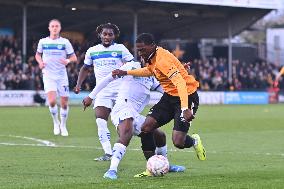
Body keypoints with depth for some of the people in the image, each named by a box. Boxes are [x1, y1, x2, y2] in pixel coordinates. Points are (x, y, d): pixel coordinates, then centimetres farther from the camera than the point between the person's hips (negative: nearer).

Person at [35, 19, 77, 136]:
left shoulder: (65, 42, 0)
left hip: (62, 75, 1)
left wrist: (68, 60, -19)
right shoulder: (43, 42, 4)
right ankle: (56, 122, 7)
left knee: (64, 103, 2)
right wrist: (40, 62, -1)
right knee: (52, 101, -18)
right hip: (48, 75, 0)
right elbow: (38, 54, 20)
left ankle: (63, 125, 24)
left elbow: (74, 58, 3)